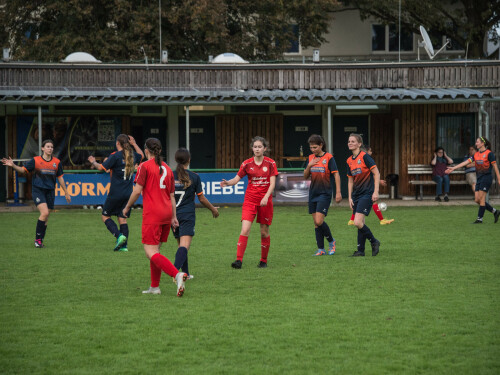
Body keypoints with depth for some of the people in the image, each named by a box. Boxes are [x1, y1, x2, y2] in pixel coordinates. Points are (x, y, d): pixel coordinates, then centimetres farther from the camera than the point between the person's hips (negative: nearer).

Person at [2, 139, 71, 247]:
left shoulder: (56, 162, 6)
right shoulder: (35, 160, -2)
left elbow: (60, 178, 14)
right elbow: (23, 170, -1)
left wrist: (66, 193, 17)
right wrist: (13, 165, -19)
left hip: (50, 192, 4)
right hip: (38, 190, -4)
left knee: (46, 217, 4)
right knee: (45, 212, -21)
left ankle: (40, 240, 16)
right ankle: (37, 238, -10)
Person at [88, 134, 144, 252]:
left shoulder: (115, 156, -12)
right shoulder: (133, 156, 7)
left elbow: (101, 167, -11)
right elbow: (141, 155, 31)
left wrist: (93, 162, 8)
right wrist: (134, 144, 37)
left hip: (116, 193, -6)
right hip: (128, 193, 6)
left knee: (105, 216, 6)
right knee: (122, 218, 10)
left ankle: (119, 235, -14)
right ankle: (123, 245, 3)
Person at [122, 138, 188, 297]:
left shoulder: (145, 166, -5)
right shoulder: (167, 168, 14)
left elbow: (137, 190, -9)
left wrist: (127, 207, 4)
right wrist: (173, 217, 19)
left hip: (152, 215, -7)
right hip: (166, 213, 7)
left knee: (151, 252, -10)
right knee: (155, 250, 17)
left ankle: (177, 274, -30)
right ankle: (154, 287, 19)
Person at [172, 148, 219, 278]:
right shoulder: (194, 177, -4)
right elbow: (201, 199, 1)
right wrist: (213, 209, 18)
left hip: (172, 214, 4)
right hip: (187, 215, -4)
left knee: (181, 245, 18)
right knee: (184, 246, -13)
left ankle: (185, 272, 22)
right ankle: (175, 269, -34)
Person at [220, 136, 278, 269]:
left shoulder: (270, 163, -2)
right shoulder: (247, 163, 1)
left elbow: (272, 183, -6)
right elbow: (237, 178, 1)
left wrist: (266, 197, -20)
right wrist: (227, 183, -20)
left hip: (265, 201, 0)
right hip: (250, 200, 0)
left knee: (264, 232, 6)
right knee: (245, 230, -13)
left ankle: (264, 260, 20)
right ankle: (239, 260, -16)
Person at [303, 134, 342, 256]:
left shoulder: (329, 157, -7)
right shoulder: (311, 158, 10)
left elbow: (336, 175, -8)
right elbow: (305, 177, 9)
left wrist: (338, 192, -12)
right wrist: (309, 166, -10)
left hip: (325, 193, -6)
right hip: (313, 193, 6)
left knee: (319, 221, -14)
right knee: (316, 223, 5)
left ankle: (331, 241, 9)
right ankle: (321, 249, 10)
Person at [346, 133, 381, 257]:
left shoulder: (364, 157, -10)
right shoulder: (349, 161, 11)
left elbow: (376, 174, -12)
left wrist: (376, 192, -16)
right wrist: (350, 197, 11)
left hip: (367, 194, -7)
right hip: (356, 195, 7)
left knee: (358, 222, -16)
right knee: (360, 224, 7)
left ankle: (374, 242, 2)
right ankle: (361, 251, 12)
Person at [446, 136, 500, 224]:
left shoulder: (489, 153, -8)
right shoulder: (476, 154, 12)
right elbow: (466, 162, 9)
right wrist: (453, 168, 3)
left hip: (486, 177, -8)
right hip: (479, 178, 8)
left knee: (481, 198, -9)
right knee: (477, 200, 4)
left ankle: (480, 219, -3)